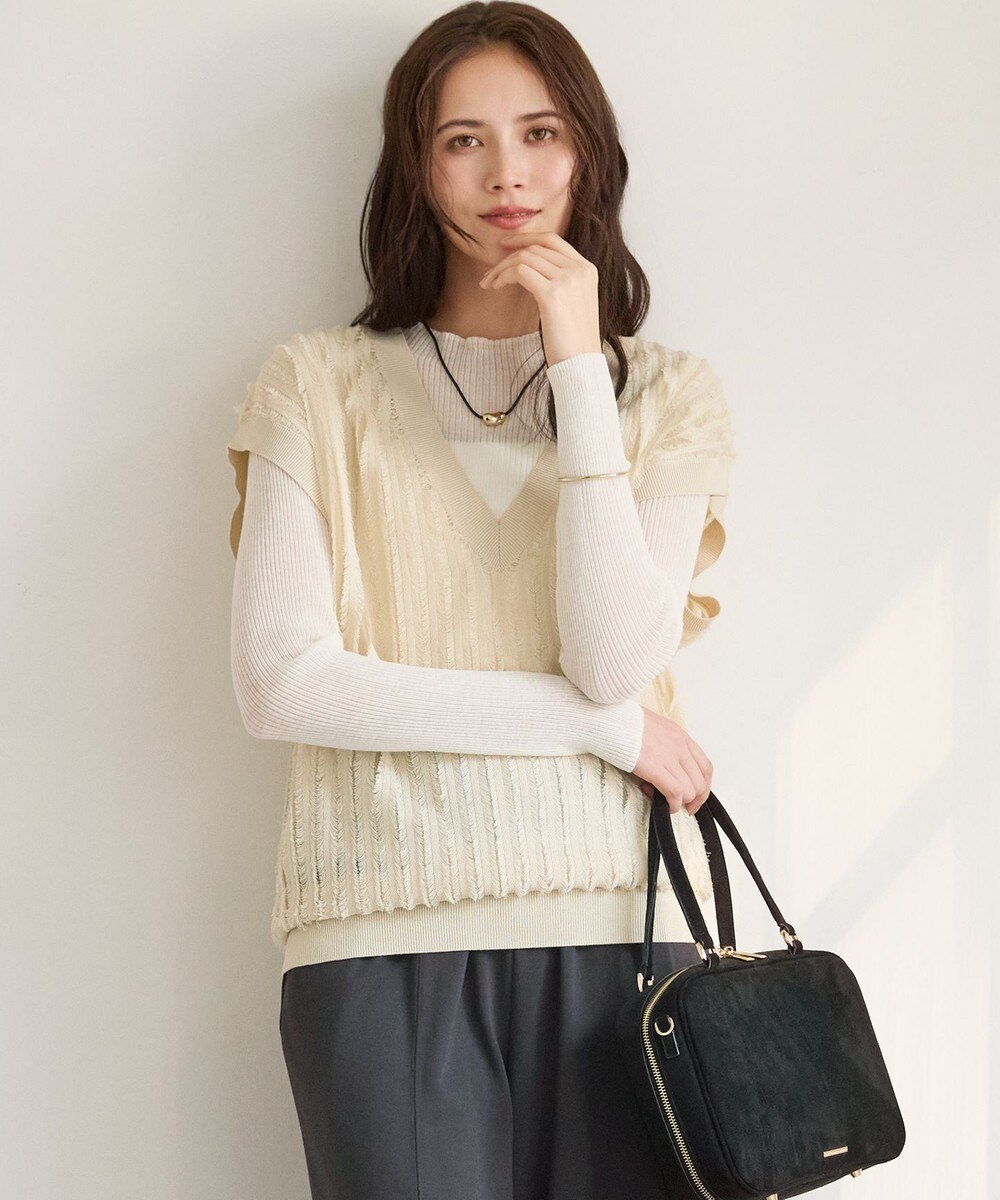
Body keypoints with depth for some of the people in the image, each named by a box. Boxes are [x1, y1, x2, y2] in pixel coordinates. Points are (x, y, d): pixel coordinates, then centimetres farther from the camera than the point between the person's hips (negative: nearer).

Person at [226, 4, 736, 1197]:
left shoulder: (666, 392, 9)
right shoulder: (320, 384, 5)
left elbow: (617, 660, -6)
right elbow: (277, 684, -7)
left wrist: (579, 369, -7)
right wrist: (600, 721, -6)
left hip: (615, 921, 1)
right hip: (387, 932, -1)